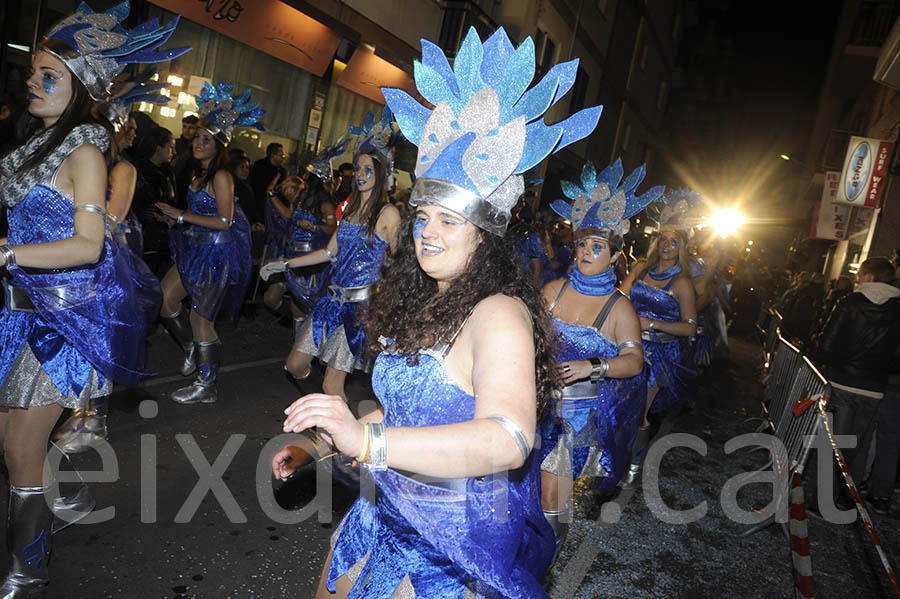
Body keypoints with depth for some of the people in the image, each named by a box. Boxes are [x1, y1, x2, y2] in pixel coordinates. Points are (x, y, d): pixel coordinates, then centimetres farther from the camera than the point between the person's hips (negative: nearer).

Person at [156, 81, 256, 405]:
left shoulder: (221, 176, -17)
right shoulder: (199, 172, 10)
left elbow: (224, 221, -20)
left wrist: (183, 216, -17)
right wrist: (176, 217, 6)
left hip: (218, 253, -9)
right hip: (198, 247, 9)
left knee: (200, 317, -2)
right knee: (163, 298, 11)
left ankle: (206, 387, 13)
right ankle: (193, 350, 32)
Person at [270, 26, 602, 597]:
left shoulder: (499, 316, -24)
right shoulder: (422, 304, 2)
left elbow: (509, 439, -40)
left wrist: (368, 439, -48)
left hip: (457, 551, -7)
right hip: (391, 518, 8)